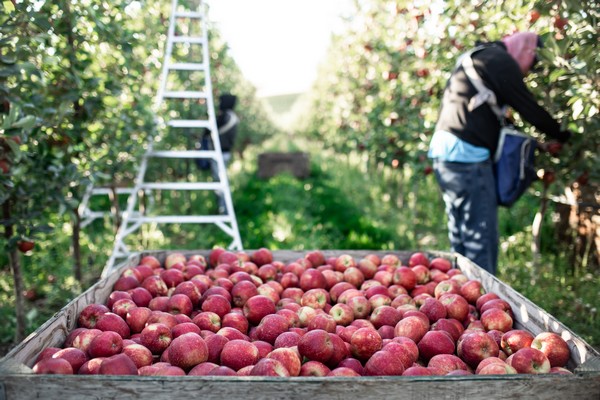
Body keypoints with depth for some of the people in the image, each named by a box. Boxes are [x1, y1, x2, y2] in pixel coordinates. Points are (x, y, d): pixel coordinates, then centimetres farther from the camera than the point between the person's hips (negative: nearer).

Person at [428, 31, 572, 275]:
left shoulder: (477, 57, 25)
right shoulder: (501, 61, -5)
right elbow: (528, 108, -5)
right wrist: (562, 134, 8)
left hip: (443, 150, 10)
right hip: (467, 155, -10)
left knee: (461, 235, 15)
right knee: (481, 238, -7)